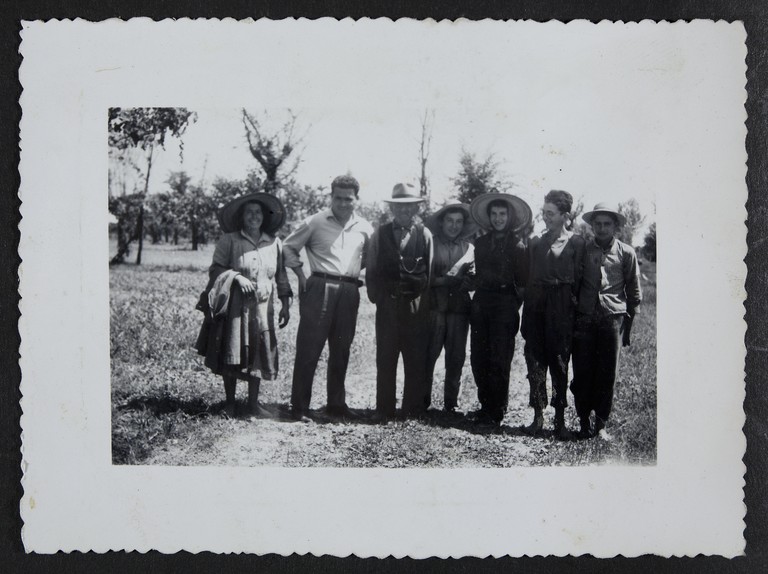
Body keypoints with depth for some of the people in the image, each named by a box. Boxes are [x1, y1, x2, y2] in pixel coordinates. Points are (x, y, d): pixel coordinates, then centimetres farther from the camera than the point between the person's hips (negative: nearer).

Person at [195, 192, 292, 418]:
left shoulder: (274, 243, 9)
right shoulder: (229, 241, -1)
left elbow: (281, 275, 15)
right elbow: (215, 269, -2)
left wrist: (285, 303, 11)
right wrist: (237, 277, -18)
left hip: (262, 307, 2)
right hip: (234, 306, -2)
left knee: (258, 353, 4)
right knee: (231, 355, 2)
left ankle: (253, 401, 15)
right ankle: (229, 402, 15)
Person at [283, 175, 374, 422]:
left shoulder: (364, 228, 10)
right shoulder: (315, 222, 1)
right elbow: (289, 247, 8)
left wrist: (359, 275, 12)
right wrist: (301, 274, 1)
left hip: (349, 292, 4)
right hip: (320, 289, -4)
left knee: (341, 350, 10)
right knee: (309, 348, -5)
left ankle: (336, 403, 22)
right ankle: (299, 406, 0)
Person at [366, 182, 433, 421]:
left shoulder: (424, 234, 8)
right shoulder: (380, 234, 10)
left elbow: (430, 271, 6)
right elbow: (371, 270, 11)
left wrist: (423, 297, 1)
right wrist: (377, 296, 5)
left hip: (416, 305, -1)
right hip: (387, 303, 1)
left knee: (416, 359, 2)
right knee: (385, 358, 2)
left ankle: (414, 408, 11)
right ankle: (384, 410, 9)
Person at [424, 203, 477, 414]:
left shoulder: (469, 249, 14)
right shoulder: (430, 244, 5)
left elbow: (473, 282, 10)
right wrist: (448, 280, -12)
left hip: (459, 309, 3)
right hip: (434, 307, -3)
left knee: (456, 358, 4)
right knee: (428, 356, -5)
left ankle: (451, 404, 12)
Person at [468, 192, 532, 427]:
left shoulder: (517, 245, 0)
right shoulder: (481, 243, 15)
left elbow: (523, 281, -2)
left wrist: (513, 303, -6)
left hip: (504, 306, -5)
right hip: (481, 304, 5)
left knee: (499, 361, -6)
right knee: (478, 359, 4)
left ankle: (496, 413, 2)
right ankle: (486, 406, 17)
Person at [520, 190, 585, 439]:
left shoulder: (576, 243, 2)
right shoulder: (535, 242, 14)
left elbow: (579, 280, -1)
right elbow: (528, 277, 14)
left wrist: (572, 306, -7)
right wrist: (526, 312, 7)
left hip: (561, 311, -4)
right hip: (536, 309, 4)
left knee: (559, 363, 0)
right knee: (535, 363, 3)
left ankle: (560, 420, 7)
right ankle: (538, 416, 12)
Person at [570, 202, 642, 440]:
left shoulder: (626, 253, 8)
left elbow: (634, 293, 12)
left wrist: (628, 323, 8)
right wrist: (572, 317, 9)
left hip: (612, 319, -1)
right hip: (584, 319, 1)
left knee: (607, 374, 1)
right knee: (582, 373, 0)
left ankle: (601, 424, 10)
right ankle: (584, 422, 11)